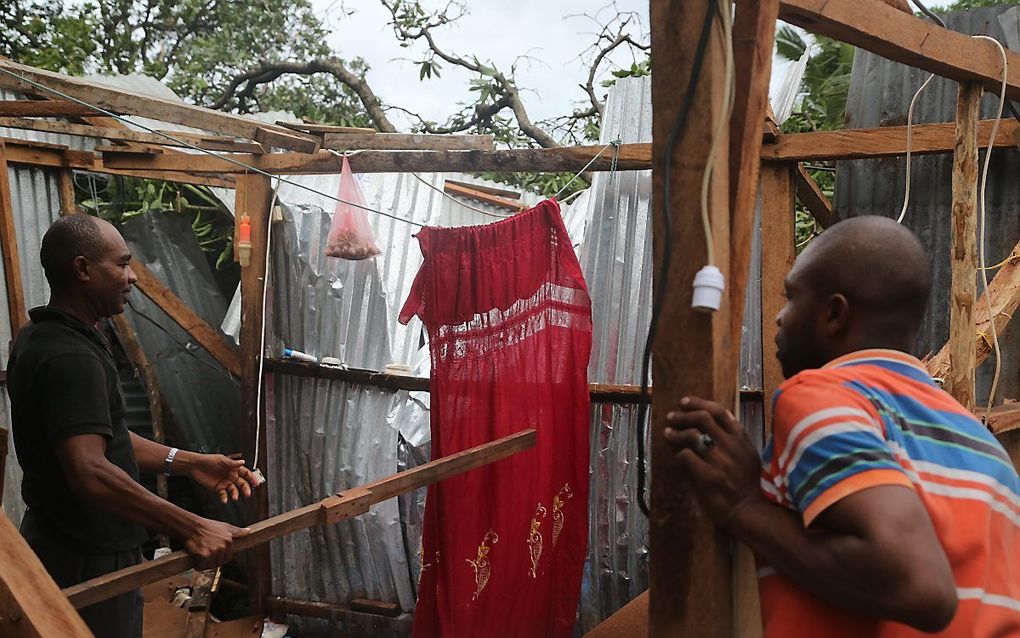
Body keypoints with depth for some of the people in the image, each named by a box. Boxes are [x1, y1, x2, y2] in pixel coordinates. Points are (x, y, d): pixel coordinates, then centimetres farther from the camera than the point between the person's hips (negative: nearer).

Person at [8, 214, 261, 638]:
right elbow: (89, 472, -37)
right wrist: (191, 529, -36)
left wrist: (187, 463, 5)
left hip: (55, 537, 10)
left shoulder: (41, 338, 8)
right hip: (88, 562, -10)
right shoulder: (70, 359, -26)